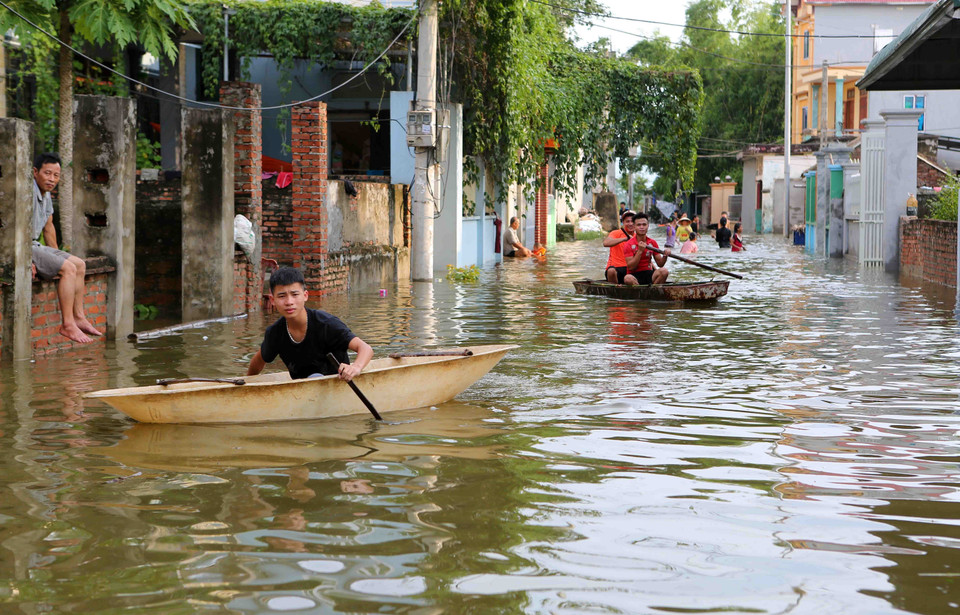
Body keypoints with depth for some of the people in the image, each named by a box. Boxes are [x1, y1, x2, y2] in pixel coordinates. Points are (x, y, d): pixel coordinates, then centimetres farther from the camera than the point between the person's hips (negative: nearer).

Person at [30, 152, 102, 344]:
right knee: (68, 268, -21)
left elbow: (49, 227, 23)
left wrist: (57, 256, 20)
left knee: (79, 265, 8)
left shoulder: (46, 195, 13)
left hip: (35, 246, 10)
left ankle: (79, 317, 9)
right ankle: (67, 325, -19)